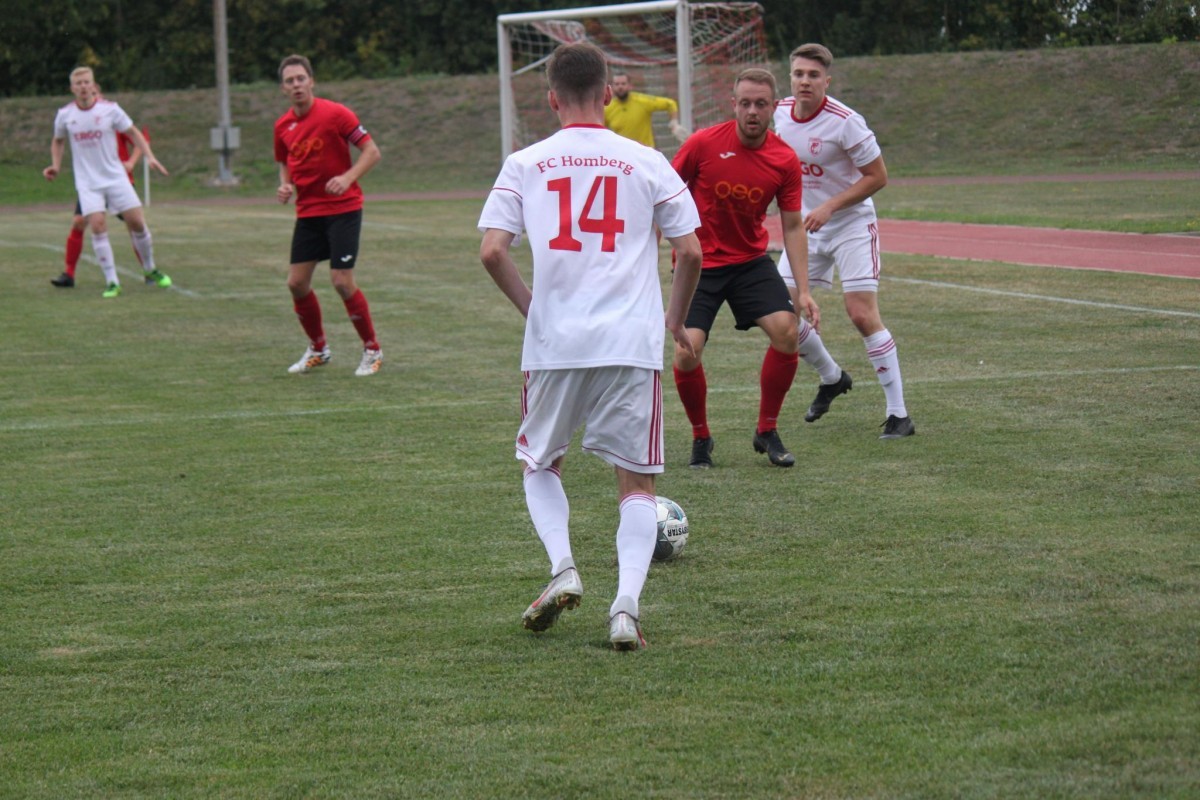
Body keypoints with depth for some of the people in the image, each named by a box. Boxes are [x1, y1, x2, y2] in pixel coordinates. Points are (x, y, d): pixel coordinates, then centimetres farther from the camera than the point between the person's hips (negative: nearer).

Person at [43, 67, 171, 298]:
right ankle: (112, 282, -9)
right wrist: (56, 166, 4)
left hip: (115, 177, 0)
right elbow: (58, 141, 18)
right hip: (88, 182, 0)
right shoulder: (65, 114, -1)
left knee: (137, 222, -2)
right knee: (97, 225, -15)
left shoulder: (110, 109, -7)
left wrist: (150, 157, -7)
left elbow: (133, 133, 4)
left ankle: (150, 271, 21)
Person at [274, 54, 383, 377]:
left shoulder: (335, 113, -12)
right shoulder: (283, 126, 5)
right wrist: (285, 186, 0)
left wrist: (348, 178, -25)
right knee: (297, 282, 2)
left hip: (343, 208, -6)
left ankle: (372, 350, 5)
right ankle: (318, 350, 21)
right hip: (308, 212, 6)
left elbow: (372, 151, -11)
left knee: (342, 281, -11)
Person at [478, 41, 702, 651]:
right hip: (633, 343, 0)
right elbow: (690, 252, 2)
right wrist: (675, 317, 18)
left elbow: (491, 252, -5)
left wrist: (531, 306, 11)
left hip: (554, 345, 0)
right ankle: (627, 603, -9)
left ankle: (562, 569, 1)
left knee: (540, 463, 22)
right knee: (637, 481, 8)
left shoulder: (525, 165, 3)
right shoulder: (646, 164, 3)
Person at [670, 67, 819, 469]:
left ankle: (767, 431, 4)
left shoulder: (785, 160, -6)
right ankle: (700, 437, 11)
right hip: (698, 263, -2)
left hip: (750, 261, 2)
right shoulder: (703, 144, -14)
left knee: (786, 331, -17)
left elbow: (792, 227, -1)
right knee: (687, 353, -16)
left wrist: (803, 290, -7)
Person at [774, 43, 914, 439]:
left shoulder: (845, 122, -21)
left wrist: (829, 207, -21)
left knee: (862, 315, -14)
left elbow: (877, 176, -15)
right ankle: (831, 378, 28)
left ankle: (898, 414, -6)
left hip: (852, 224, -6)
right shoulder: (782, 112, -2)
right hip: (806, 226, 6)